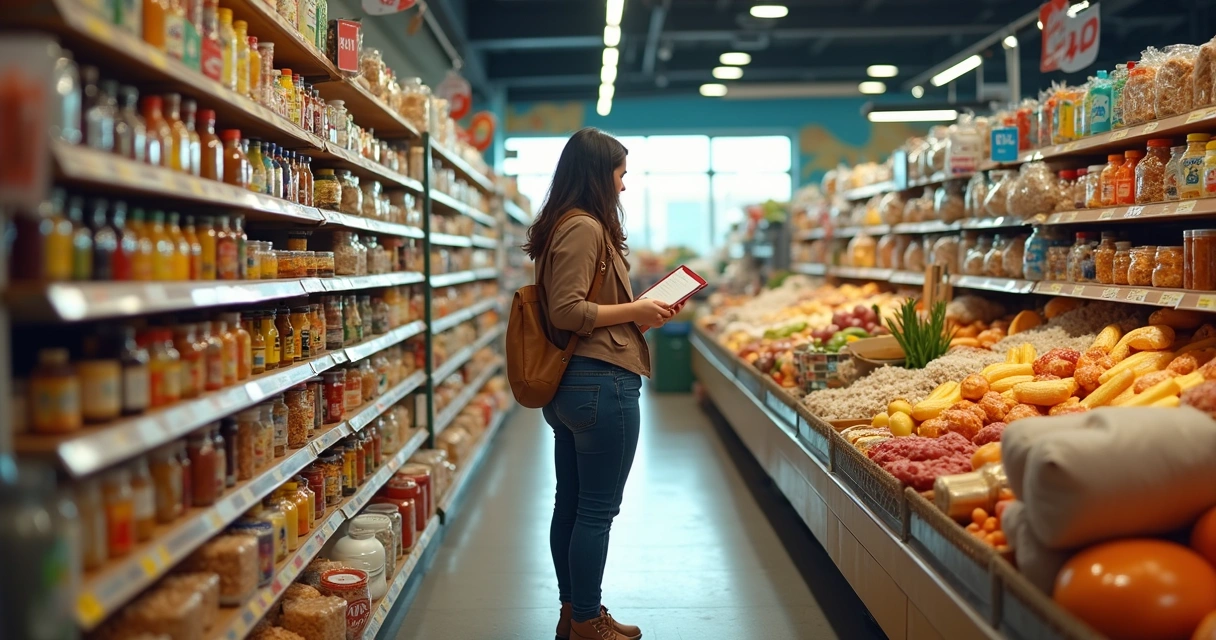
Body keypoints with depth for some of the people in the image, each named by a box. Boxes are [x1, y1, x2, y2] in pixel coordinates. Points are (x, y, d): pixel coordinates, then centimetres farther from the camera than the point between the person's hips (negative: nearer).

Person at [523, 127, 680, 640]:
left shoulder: (563, 226, 16)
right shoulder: (585, 227, -15)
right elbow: (567, 311, -21)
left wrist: (640, 310, 12)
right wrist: (637, 311, -12)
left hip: (570, 385, 10)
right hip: (601, 384, -10)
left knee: (570, 504, 16)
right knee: (598, 510, 1)